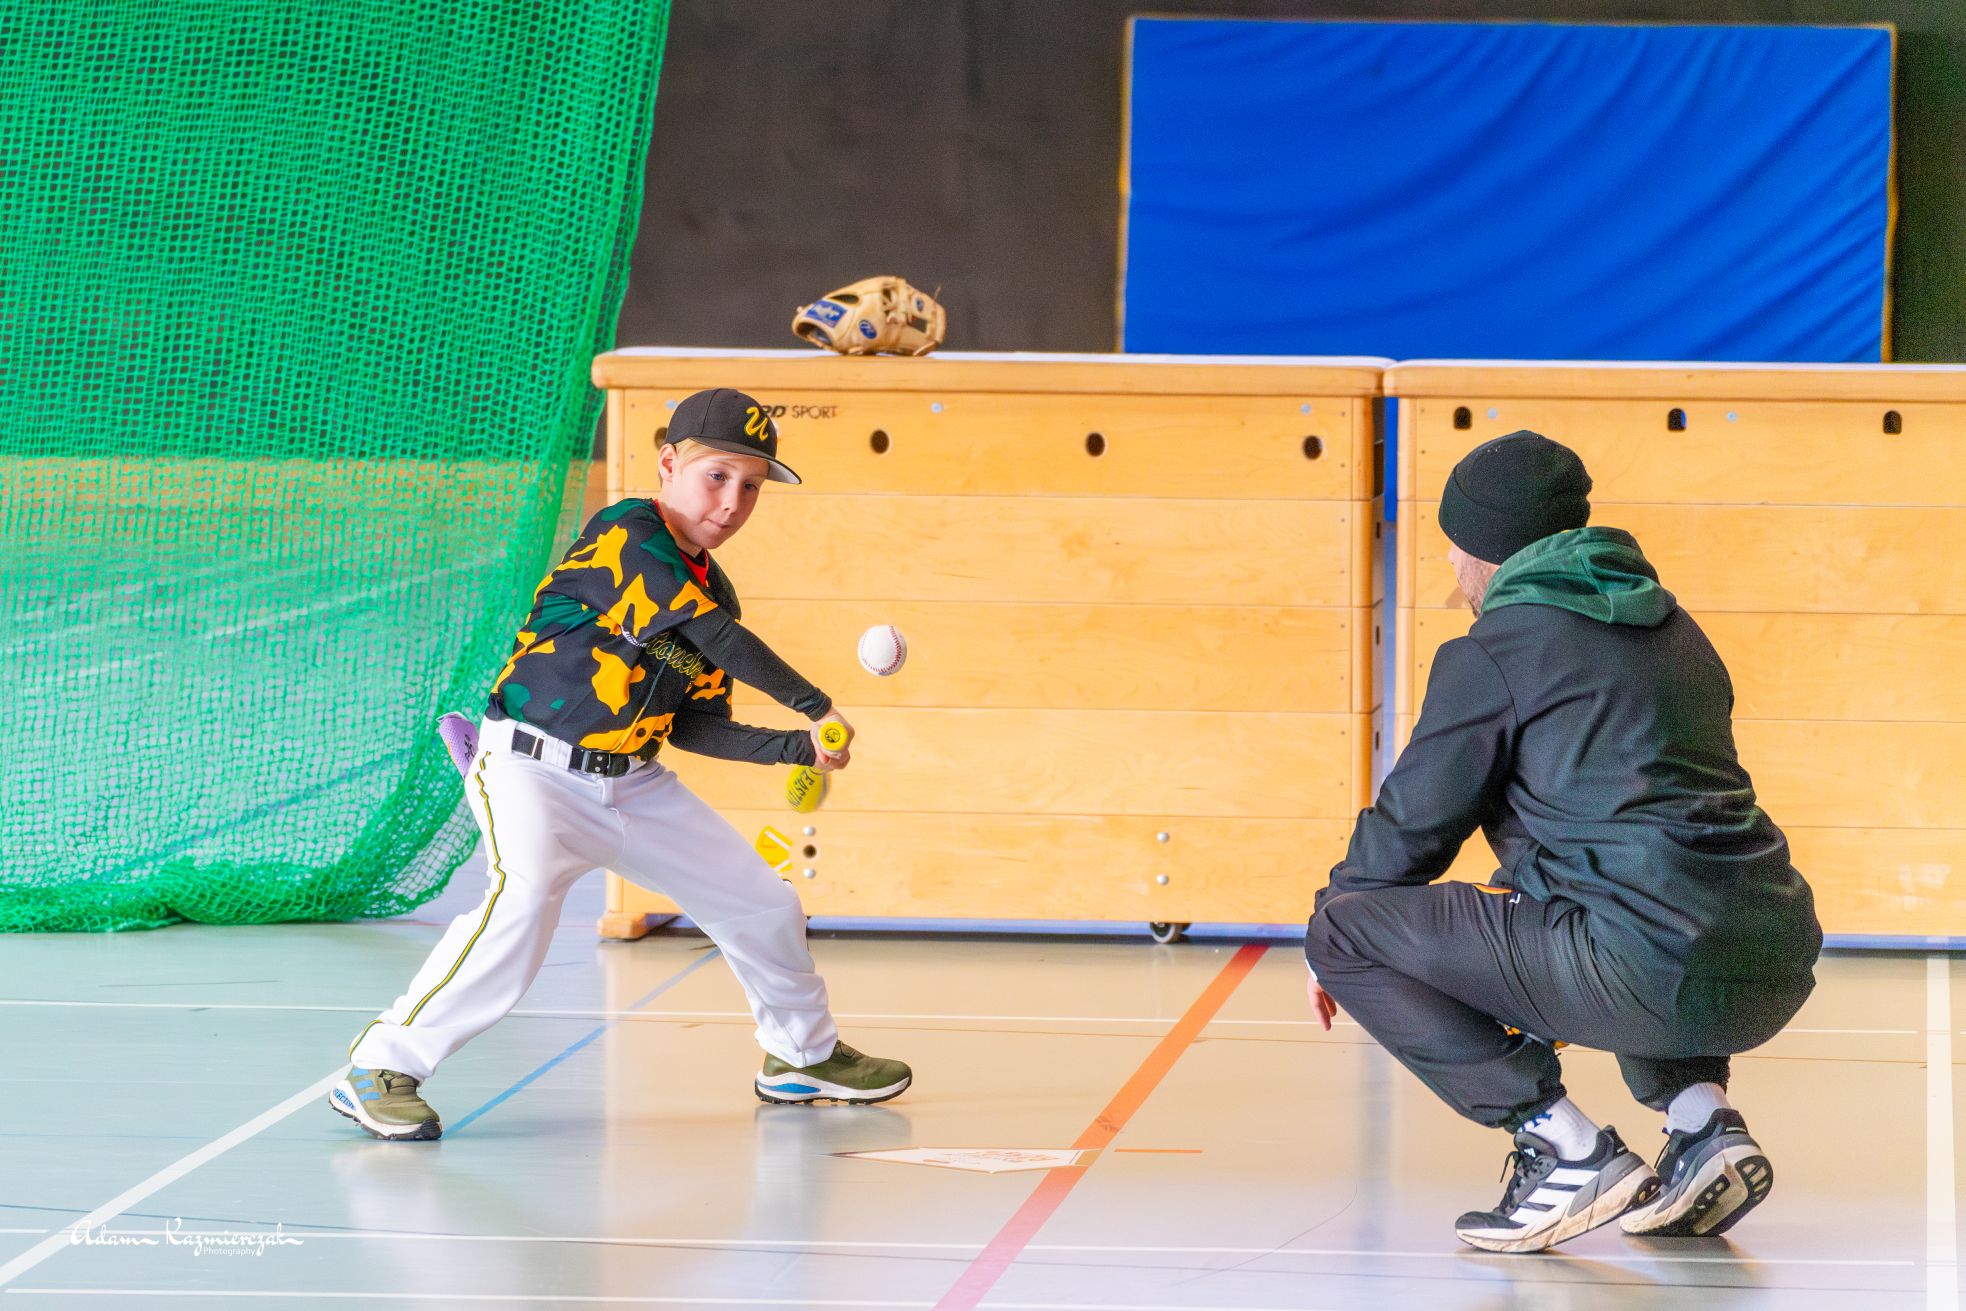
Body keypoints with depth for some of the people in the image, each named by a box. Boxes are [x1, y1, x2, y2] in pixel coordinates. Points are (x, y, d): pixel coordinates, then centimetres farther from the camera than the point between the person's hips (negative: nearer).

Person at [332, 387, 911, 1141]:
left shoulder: (714, 591, 10)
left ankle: (803, 1057, 39)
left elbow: (695, 724, 10)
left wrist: (793, 748, -3)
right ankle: (381, 1068, -27)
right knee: (523, 902, -34)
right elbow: (720, 640, -22)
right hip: (531, 767, -8)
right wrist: (816, 708, -14)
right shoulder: (625, 535, -16)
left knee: (764, 905, 13)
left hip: (632, 784, 8)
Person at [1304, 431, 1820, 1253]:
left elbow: (1411, 829, 7)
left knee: (1346, 932, 1)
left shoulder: (1491, 653, 1)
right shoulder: (1672, 626, 23)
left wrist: (1331, 927, 25)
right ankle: (1703, 1118, 16)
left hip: (1656, 971, -8)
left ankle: (1567, 1150, -5)